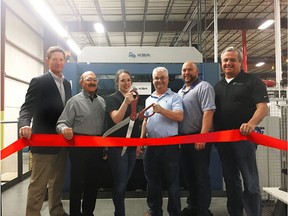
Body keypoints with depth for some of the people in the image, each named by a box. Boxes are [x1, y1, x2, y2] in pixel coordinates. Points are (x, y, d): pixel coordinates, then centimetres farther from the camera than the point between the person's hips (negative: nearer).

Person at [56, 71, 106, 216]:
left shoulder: (102, 101, 11)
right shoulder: (74, 101, -4)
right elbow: (62, 123, -11)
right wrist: (65, 129, -32)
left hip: (97, 147, 5)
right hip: (79, 146, -5)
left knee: (93, 181, 13)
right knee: (77, 182, 4)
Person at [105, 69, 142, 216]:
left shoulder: (133, 99, 13)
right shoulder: (112, 99, -6)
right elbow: (116, 119, -20)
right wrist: (126, 102, -28)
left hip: (131, 147, 6)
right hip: (117, 147, -6)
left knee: (124, 183, 14)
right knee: (119, 184, -2)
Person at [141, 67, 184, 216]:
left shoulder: (174, 97, -2)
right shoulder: (148, 99, 16)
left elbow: (180, 117, -16)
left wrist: (161, 110, -24)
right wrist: (141, 139, 11)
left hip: (169, 145, -6)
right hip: (151, 145, 6)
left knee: (172, 182, 5)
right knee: (152, 181, 15)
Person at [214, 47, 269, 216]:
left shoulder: (252, 81, -2)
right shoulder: (218, 86, 15)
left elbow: (263, 107, -12)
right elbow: (213, 111, 18)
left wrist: (251, 123, -30)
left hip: (244, 137, -6)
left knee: (250, 181, -2)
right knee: (230, 180, 15)